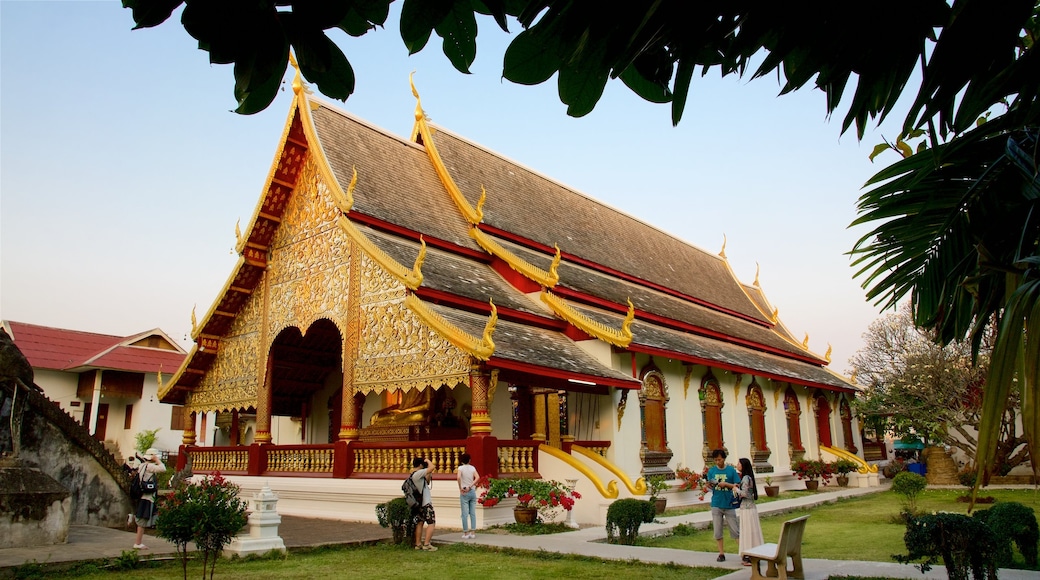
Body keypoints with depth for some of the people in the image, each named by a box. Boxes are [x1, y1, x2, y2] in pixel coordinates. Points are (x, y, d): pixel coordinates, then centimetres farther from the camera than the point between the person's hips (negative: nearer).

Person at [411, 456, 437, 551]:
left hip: (419, 503, 9)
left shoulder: (412, 475, 11)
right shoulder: (418, 473, -18)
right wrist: (427, 461, -8)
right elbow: (431, 467, -26)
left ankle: (418, 544, 15)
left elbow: (427, 482, 20)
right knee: (431, 523, -5)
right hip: (425, 503, -9)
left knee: (419, 523, 12)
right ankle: (426, 544, -8)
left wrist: (429, 475, 8)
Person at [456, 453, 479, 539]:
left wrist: (460, 488, -13)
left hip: (464, 493, -3)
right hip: (472, 492, 3)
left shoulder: (461, 468, -3)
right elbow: (477, 477, -9)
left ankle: (466, 533, 3)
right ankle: (473, 532, 8)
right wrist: (470, 486, -10)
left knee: (465, 514, 1)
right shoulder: (472, 468, 6)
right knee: (473, 513, 7)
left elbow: (458, 477, -22)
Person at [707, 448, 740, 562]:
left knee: (736, 530, 0)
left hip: (729, 505, -2)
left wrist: (726, 484, -16)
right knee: (717, 531, 4)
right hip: (716, 504, 2)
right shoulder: (712, 471, 5)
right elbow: (710, 486, 5)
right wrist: (710, 484, -18)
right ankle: (721, 554, 13)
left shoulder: (731, 470, -1)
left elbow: (737, 486, -2)